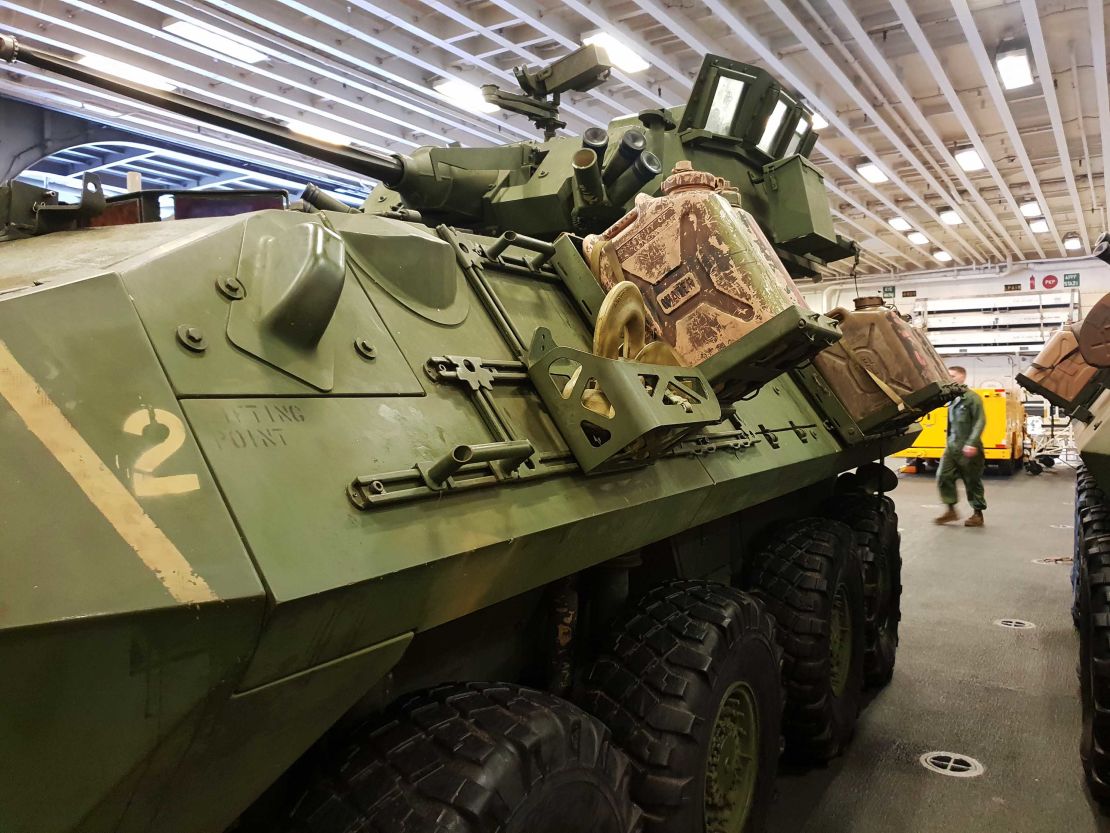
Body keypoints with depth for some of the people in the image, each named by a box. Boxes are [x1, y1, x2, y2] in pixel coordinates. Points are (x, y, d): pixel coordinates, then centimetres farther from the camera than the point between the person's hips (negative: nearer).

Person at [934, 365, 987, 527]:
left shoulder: (972, 397, -10)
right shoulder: (951, 398, 11)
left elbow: (980, 422, -16)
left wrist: (972, 443, -24)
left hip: (968, 449, -7)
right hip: (952, 446, 7)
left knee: (972, 481, 3)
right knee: (943, 476, 1)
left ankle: (978, 514, 15)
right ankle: (951, 510, 11)